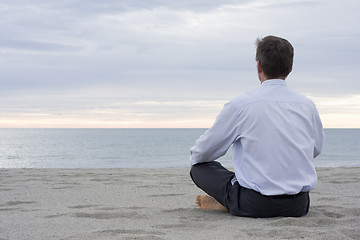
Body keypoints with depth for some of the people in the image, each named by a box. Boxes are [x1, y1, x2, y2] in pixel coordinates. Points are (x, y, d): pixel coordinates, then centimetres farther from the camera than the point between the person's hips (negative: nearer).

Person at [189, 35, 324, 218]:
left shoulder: (240, 104, -9)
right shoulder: (307, 105, 2)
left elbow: (203, 153, 1)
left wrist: (194, 157, 25)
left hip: (254, 206, -3)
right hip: (298, 206, 3)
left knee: (199, 168, 16)